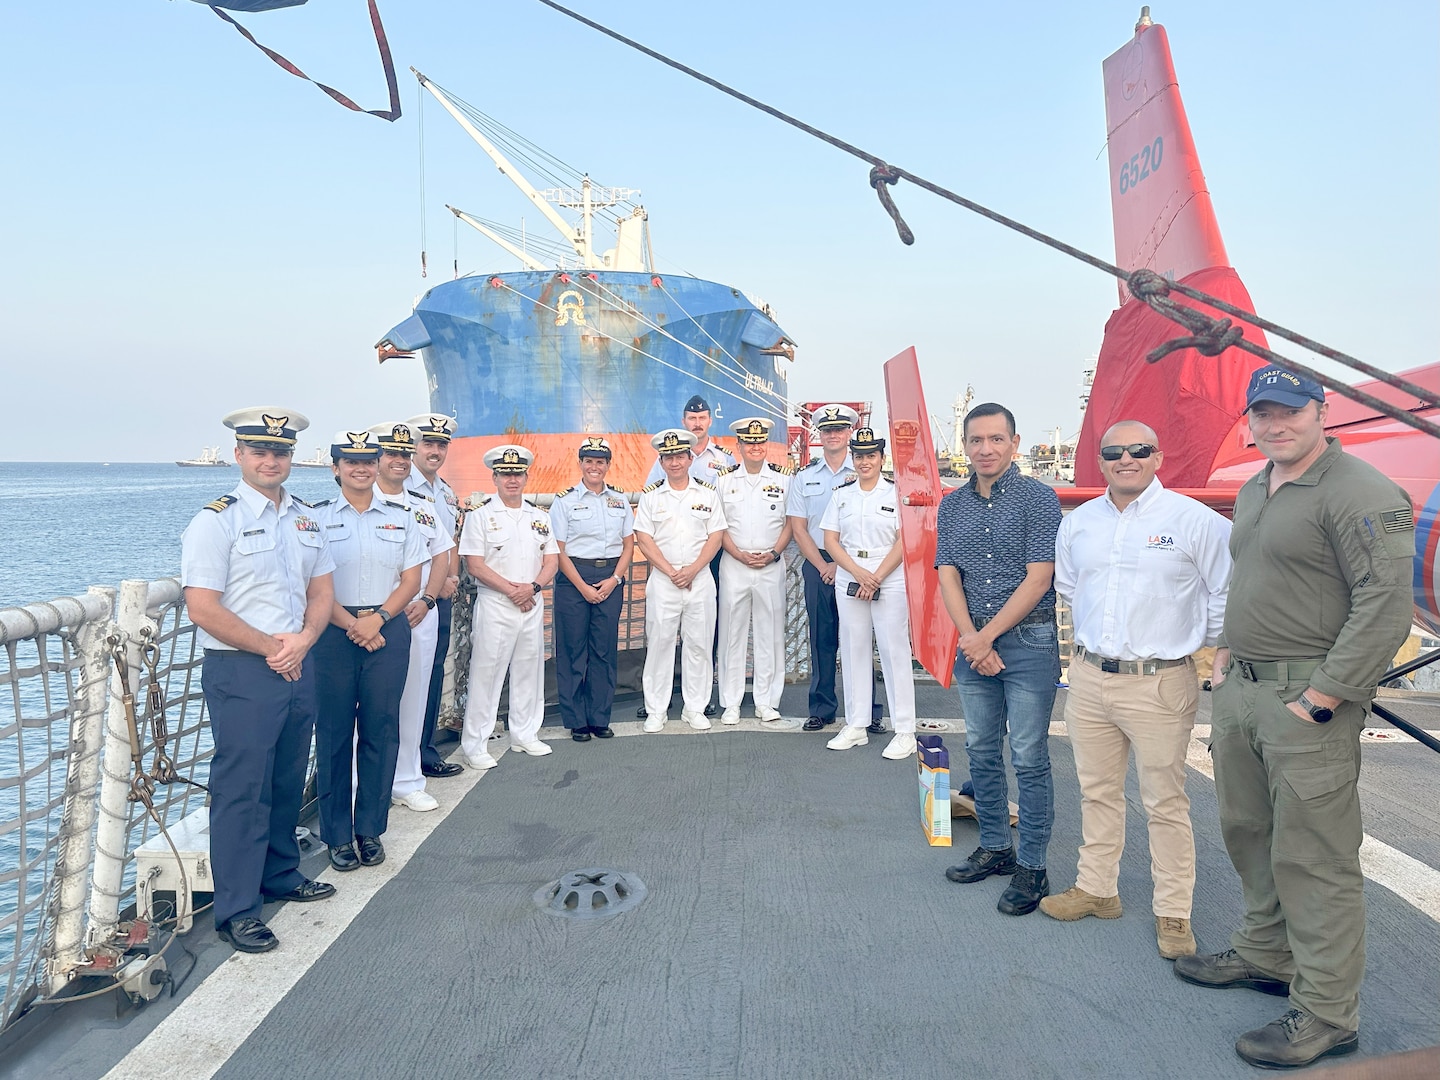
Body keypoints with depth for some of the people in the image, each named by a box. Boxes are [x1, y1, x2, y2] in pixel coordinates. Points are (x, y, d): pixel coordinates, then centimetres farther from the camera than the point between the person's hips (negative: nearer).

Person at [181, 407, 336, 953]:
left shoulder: (304, 518, 11)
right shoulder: (216, 520, -9)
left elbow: (322, 590, 12)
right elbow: (203, 608, -15)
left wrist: (303, 640, -6)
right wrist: (271, 647, -12)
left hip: (298, 668, 6)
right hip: (240, 673, -6)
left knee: (288, 782, 17)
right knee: (242, 789, -1)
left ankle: (281, 876, 34)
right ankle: (236, 910, 11)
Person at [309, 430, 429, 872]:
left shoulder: (400, 518, 9)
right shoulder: (317, 518, 3)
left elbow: (411, 579, 5)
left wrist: (377, 619, -9)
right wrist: (352, 625, -12)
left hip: (388, 631, 2)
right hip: (334, 632, -2)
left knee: (381, 730, 5)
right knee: (334, 732, 3)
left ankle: (370, 829, 18)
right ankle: (338, 835, 15)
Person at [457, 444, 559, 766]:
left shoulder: (540, 516, 12)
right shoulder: (480, 515, -3)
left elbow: (552, 560, 9)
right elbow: (474, 564, -10)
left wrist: (532, 587, -9)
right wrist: (510, 589, -15)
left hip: (533, 605, 5)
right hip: (495, 606, -5)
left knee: (530, 670, 12)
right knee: (486, 673, -3)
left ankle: (525, 734, 25)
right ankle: (474, 744, 5)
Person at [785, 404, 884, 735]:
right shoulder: (804, 477, 10)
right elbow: (798, 528, 6)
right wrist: (823, 566, -4)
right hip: (818, 565, 2)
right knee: (822, 638, 6)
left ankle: (867, 711, 5)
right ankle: (822, 709, 14)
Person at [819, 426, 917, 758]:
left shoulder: (897, 491, -1)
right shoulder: (841, 493, 9)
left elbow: (904, 541, -6)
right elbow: (831, 539, 5)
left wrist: (877, 578, -12)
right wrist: (858, 573, -8)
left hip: (890, 582, -4)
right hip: (848, 580, 4)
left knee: (894, 650, -3)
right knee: (853, 649, 7)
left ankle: (905, 732, 3)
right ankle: (855, 726, 16)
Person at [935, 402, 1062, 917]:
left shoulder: (1038, 497, -6)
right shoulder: (951, 505, 9)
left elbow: (1038, 577, -11)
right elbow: (948, 576, 4)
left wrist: (987, 635, -12)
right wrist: (971, 639, -9)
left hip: (1029, 642, -5)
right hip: (973, 644, 5)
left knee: (1028, 758, -1)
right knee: (981, 752, 13)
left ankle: (1032, 868, 10)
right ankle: (994, 848, 27)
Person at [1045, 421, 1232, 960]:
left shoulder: (1194, 520, -7)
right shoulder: (1077, 523, 8)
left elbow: (1228, 593, 0)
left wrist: (1214, 648, 6)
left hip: (1159, 684, -5)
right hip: (1089, 678, 5)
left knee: (1165, 802, 4)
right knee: (1097, 791, 15)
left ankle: (1173, 913, 19)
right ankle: (1096, 888, 30)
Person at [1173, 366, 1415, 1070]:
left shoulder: (1361, 493, -13)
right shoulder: (1252, 493, 15)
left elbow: (1385, 608, -19)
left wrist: (1320, 701, -19)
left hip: (1308, 700, -9)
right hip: (1242, 690, 9)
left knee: (1313, 859, -2)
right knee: (1248, 833, 18)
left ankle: (1327, 1016, 11)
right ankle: (1264, 955, 36)